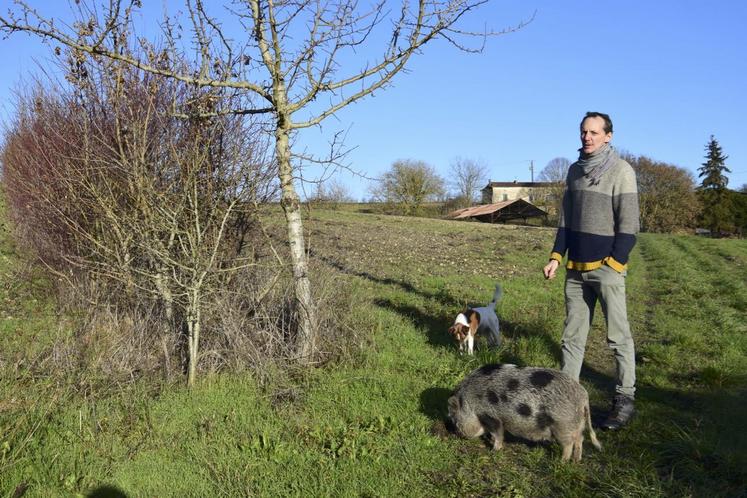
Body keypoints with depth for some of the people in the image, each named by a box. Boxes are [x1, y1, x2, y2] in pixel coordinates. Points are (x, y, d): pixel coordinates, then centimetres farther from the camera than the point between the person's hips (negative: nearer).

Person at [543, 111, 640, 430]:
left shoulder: (621, 171, -7)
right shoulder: (575, 170, 11)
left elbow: (629, 224, -10)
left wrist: (612, 266, -15)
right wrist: (557, 257, 6)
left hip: (607, 267, -6)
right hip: (576, 268, 6)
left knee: (618, 335, 1)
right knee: (572, 334, 10)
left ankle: (625, 399, 10)